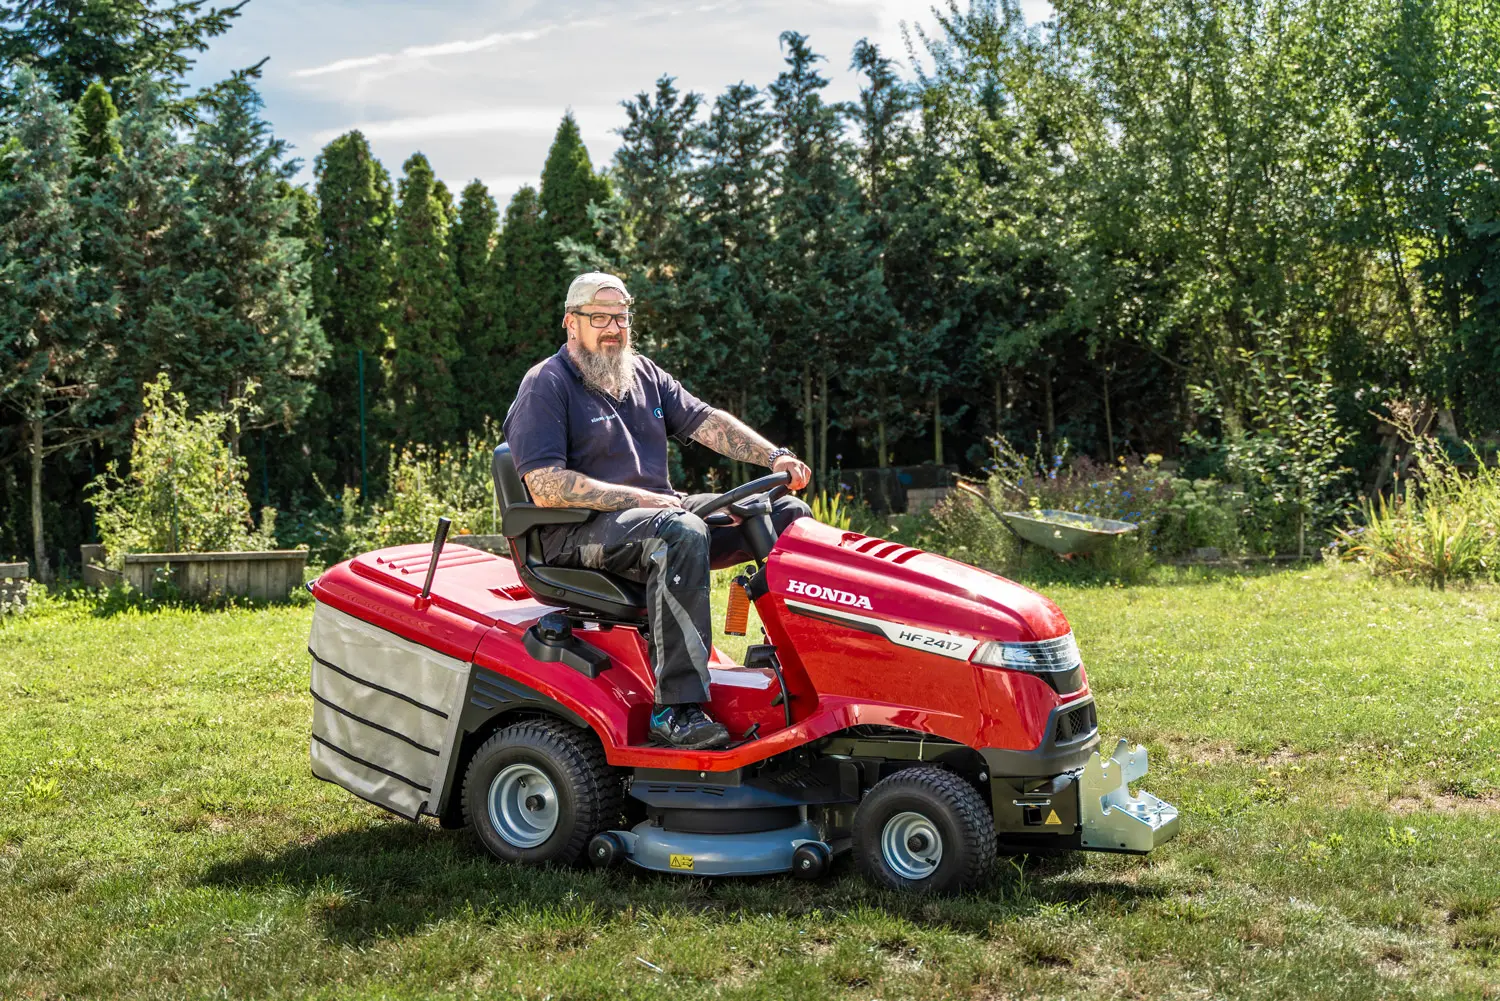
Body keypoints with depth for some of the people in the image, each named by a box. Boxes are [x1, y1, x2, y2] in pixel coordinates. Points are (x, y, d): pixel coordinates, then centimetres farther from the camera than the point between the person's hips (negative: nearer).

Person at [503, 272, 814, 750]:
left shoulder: (642, 373, 19)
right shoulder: (545, 386, -5)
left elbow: (706, 421, 11)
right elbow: (547, 488, -16)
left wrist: (774, 457, -5)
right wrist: (639, 498, -19)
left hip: (658, 510, 8)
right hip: (580, 532, -8)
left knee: (787, 515, -1)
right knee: (681, 533, -39)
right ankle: (677, 709, -39)